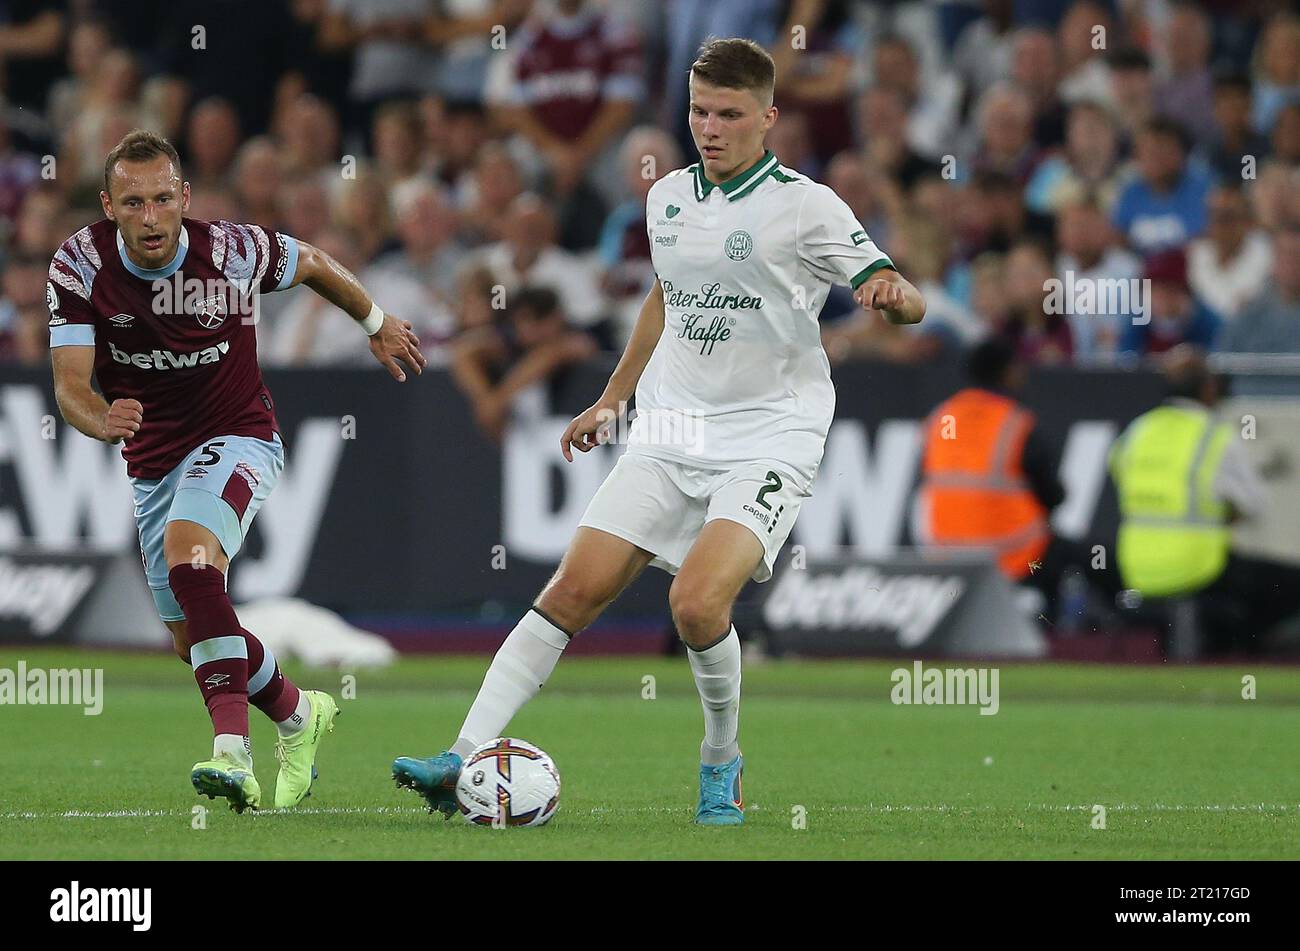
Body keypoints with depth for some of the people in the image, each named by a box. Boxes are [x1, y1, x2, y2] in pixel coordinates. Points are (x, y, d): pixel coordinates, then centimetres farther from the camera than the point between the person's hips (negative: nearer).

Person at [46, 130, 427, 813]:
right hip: (151, 465, 5)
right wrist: (104, 419, -45)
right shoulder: (79, 266, -16)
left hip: (236, 440, -5)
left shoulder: (233, 251, -19)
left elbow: (312, 264, 4)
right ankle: (296, 714, 40)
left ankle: (232, 751, -43)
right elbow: (70, 384, -21)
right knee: (192, 641, 11)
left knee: (187, 551, -34)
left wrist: (378, 323, 20)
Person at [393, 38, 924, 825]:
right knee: (574, 590, -7)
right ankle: (466, 761, -7)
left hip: (767, 441, -5)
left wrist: (894, 295, -37)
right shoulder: (668, 199, 9)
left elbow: (903, 299, -12)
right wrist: (612, 400, 32)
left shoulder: (803, 206, -8)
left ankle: (723, 763, 2)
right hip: (670, 435, 5)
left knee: (698, 603, -24)